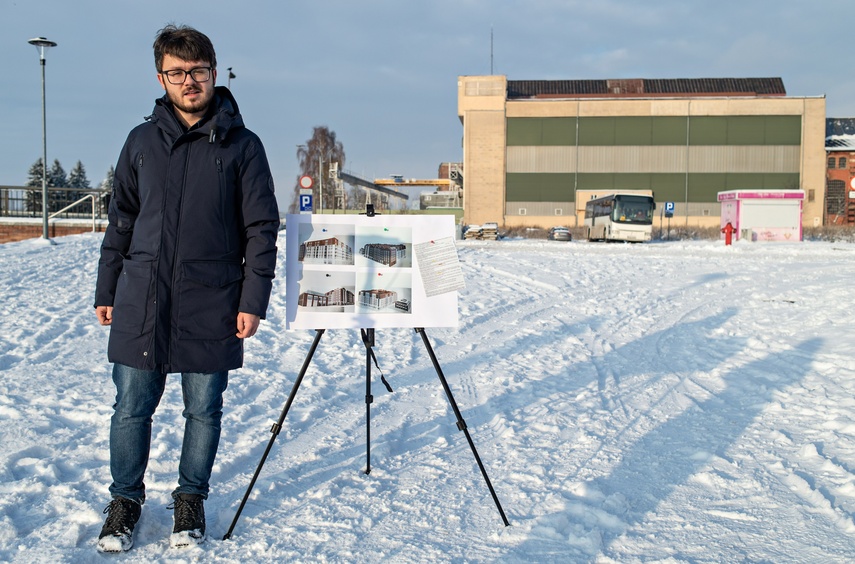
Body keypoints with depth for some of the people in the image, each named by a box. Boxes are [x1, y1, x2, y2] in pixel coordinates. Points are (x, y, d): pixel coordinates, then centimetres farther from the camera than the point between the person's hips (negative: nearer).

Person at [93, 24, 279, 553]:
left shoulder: (242, 146, 1)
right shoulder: (143, 141, 9)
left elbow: (262, 228, 0)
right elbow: (121, 222, 14)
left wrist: (253, 301, -6)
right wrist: (107, 291, 11)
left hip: (211, 305, -2)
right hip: (141, 301, 2)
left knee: (205, 409, 8)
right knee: (132, 407, 6)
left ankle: (191, 501, 26)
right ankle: (125, 501, 24)